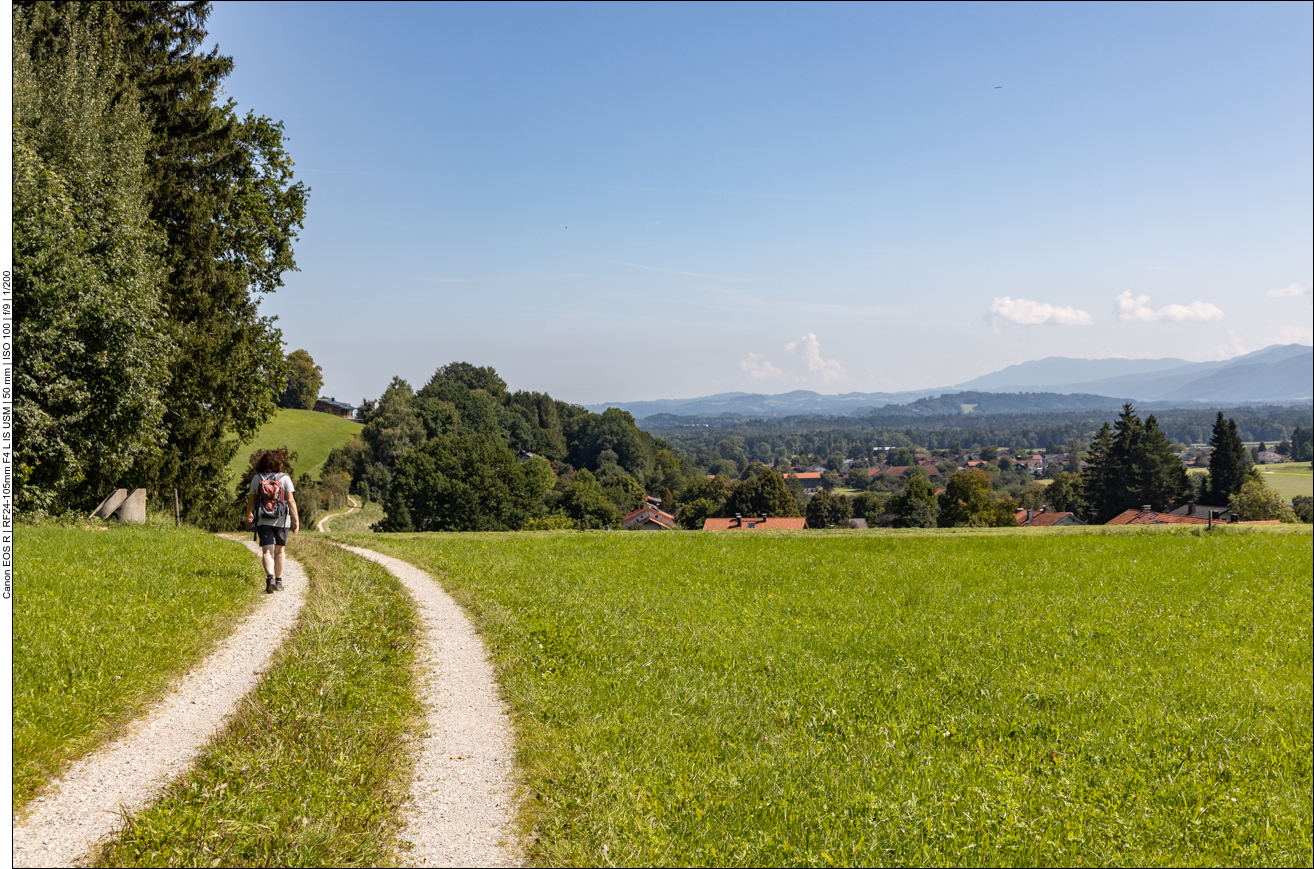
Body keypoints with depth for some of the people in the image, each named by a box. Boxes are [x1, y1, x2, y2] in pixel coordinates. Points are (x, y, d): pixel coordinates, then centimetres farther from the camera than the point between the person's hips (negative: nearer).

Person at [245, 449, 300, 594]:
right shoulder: (285, 478, -5)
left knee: (267, 552, -4)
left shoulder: (257, 478, 1)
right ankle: (278, 582, 22)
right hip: (281, 520, 0)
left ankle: (270, 577, -26)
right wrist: (296, 520, -7)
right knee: (279, 551, 14)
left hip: (263, 521, 0)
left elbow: (251, 500, 8)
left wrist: (248, 514, 27)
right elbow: (290, 501, -10)